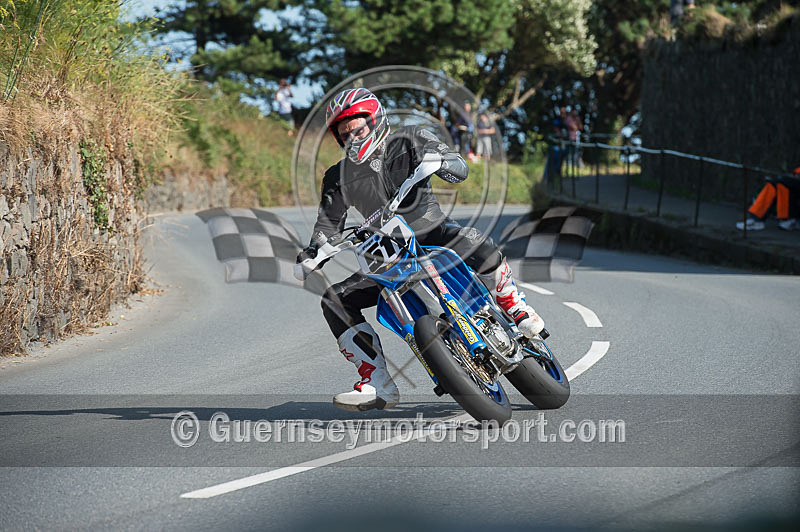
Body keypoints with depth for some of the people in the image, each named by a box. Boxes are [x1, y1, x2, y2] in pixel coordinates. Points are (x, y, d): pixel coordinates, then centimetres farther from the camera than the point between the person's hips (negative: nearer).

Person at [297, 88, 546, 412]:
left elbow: (460, 169, -9)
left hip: (434, 231, -4)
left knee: (483, 251, -37)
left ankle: (516, 309, -9)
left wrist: (438, 160, -32)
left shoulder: (407, 141, -1)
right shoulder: (338, 178, 9)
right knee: (334, 302, -13)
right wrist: (311, 253, -6)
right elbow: (329, 221, 14)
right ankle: (378, 384, -15)